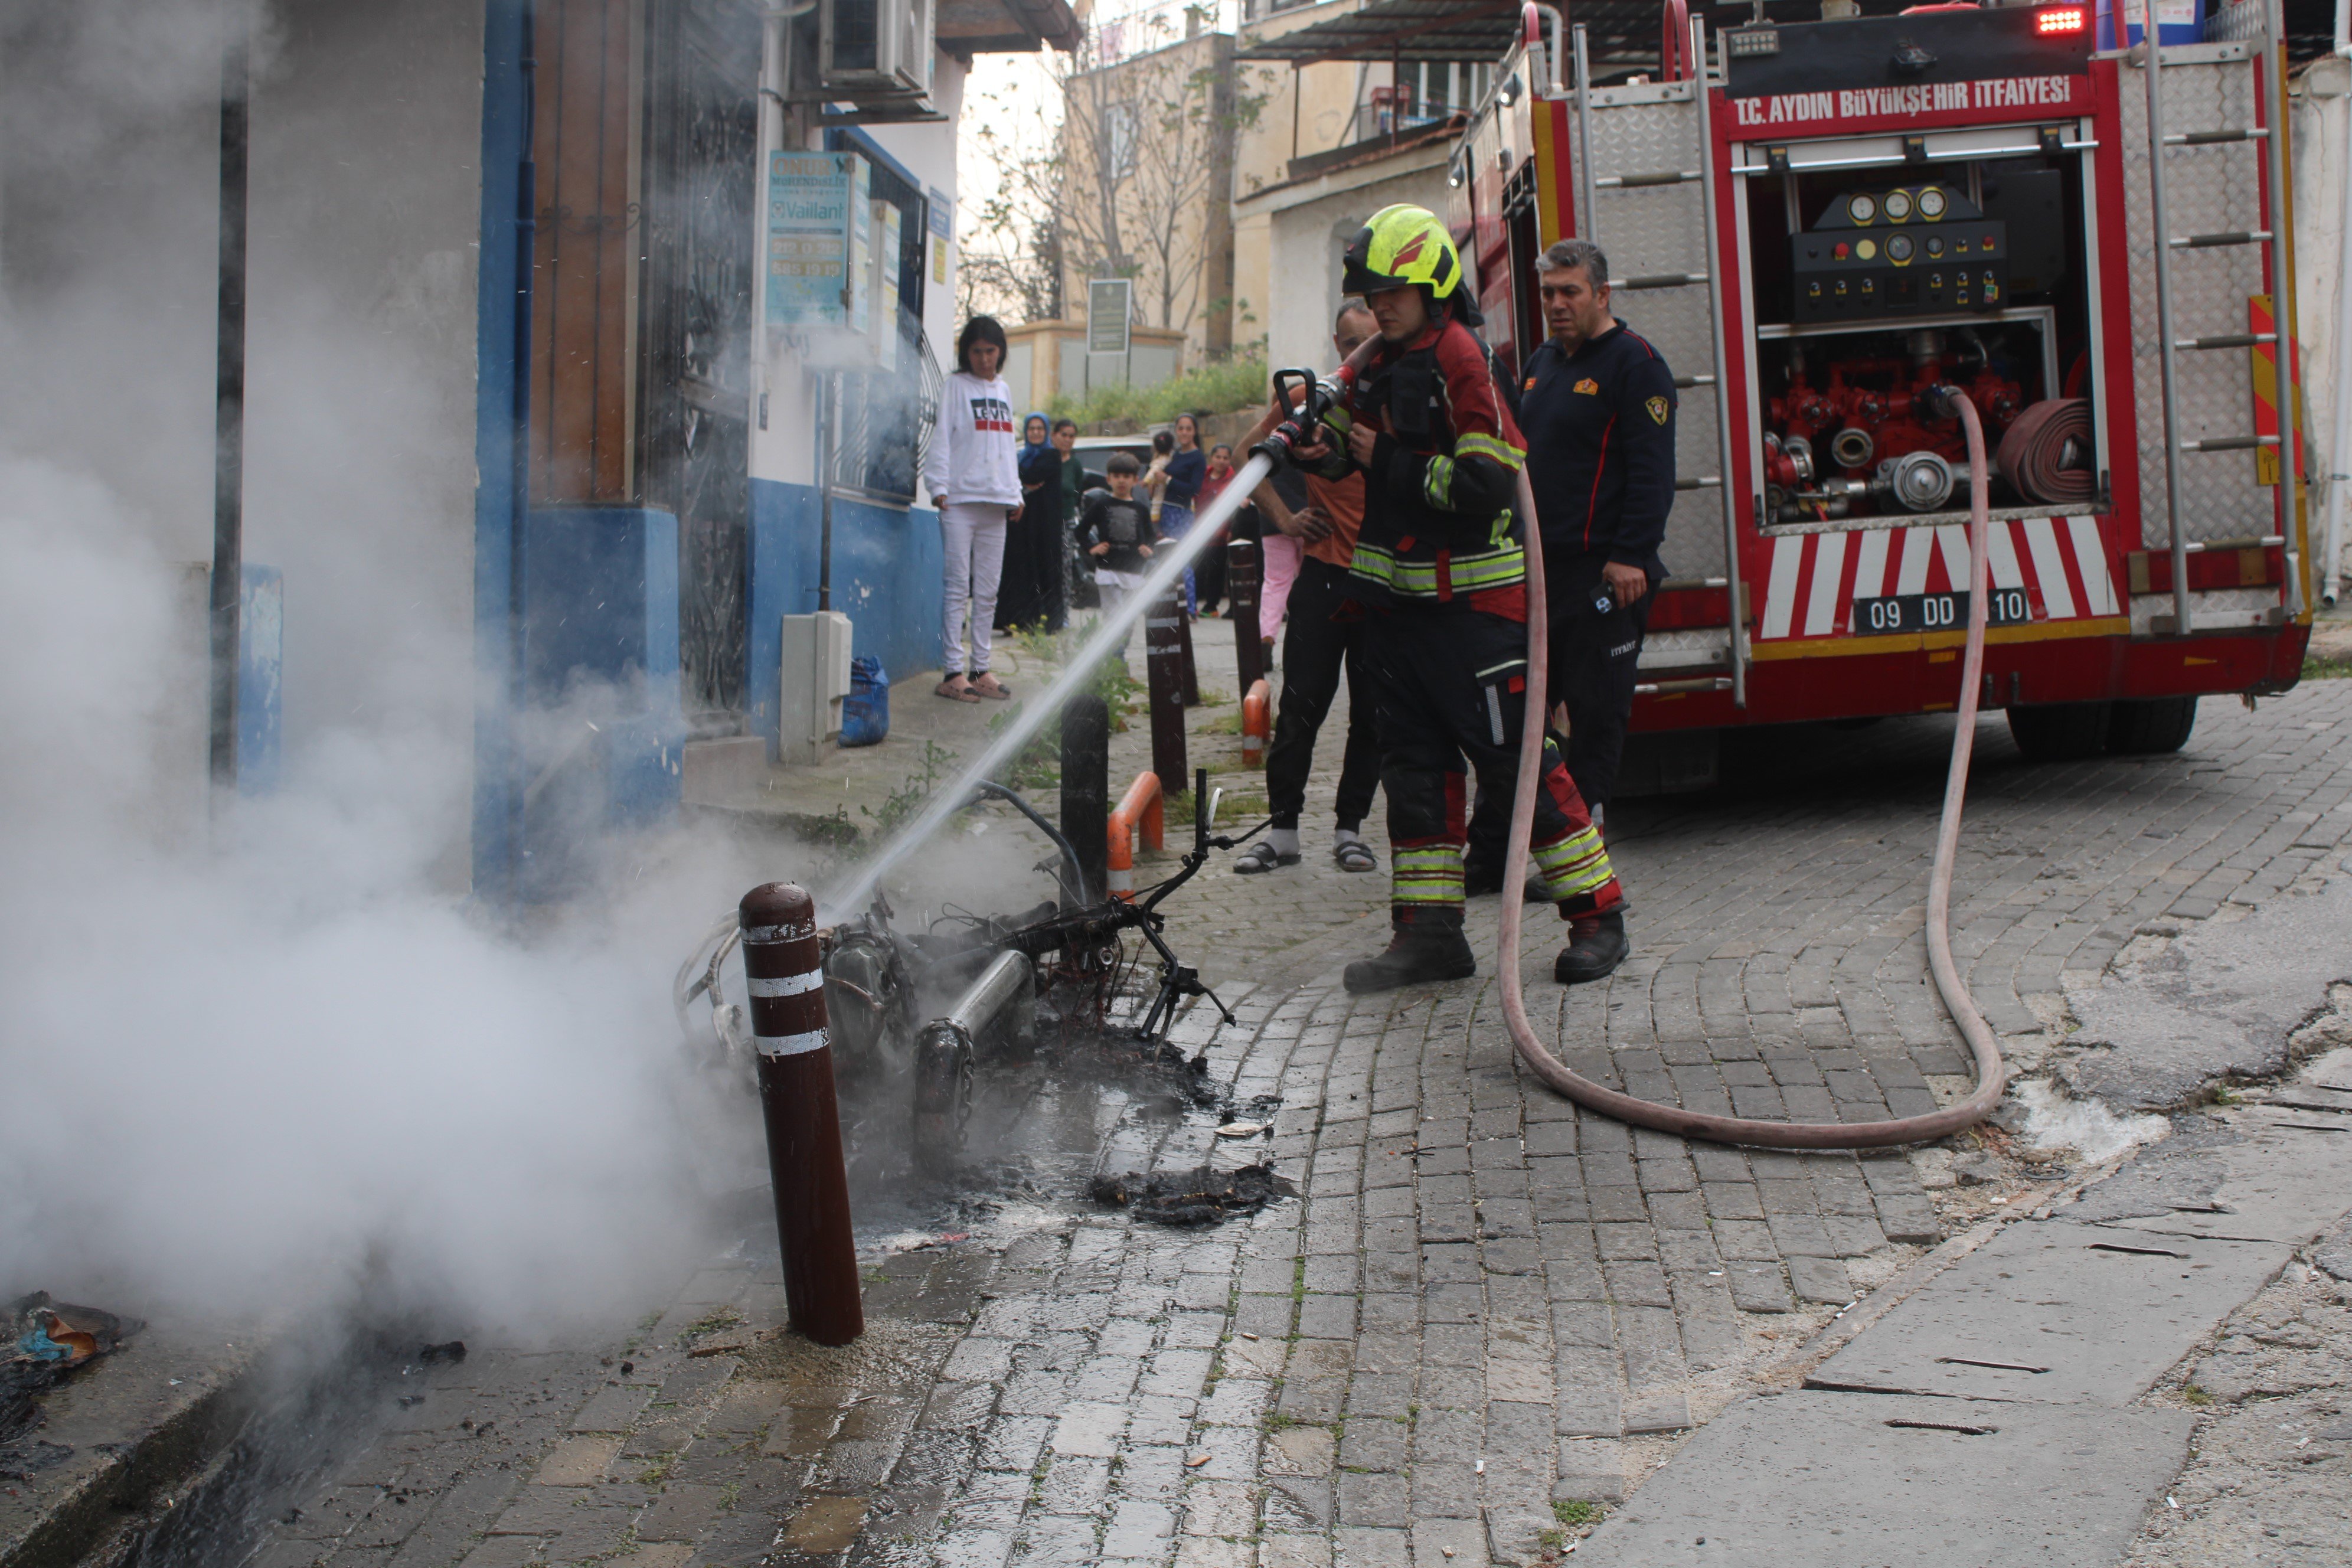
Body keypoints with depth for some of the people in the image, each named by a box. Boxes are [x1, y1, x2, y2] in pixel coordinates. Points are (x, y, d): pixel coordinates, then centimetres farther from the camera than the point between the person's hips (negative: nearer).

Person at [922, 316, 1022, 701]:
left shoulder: (1005, 391, 19)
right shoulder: (956, 386, 2)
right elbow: (942, 438, -4)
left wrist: (1015, 492, 15)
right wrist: (939, 486, -14)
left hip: (996, 501, 5)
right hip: (960, 499, -5)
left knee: (988, 591, 6)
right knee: (959, 588, -7)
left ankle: (981, 669, 10)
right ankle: (952, 672, -7)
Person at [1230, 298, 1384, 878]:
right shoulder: (1309, 399, 3)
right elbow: (1250, 455, 14)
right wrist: (1285, 518, 5)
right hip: (1324, 574, 0)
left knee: (1374, 712, 5)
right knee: (1301, 706, 0)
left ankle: (1351, 826, 16)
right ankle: (1283, 827, 8)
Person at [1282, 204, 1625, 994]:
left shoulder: (1465, 364, -15)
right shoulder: (1375, 363, 11)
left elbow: (1487, 485, -23)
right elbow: (1346, 439, 25)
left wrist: (1388, 462, -16)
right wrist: (1317, 446, 1)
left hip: (1472, 601, -8)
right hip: (1399, 596, 8)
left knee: (1512, 752, -4)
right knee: (1414, 762, 9)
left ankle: (1596, 910, 8)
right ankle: (1429, 931, 16)